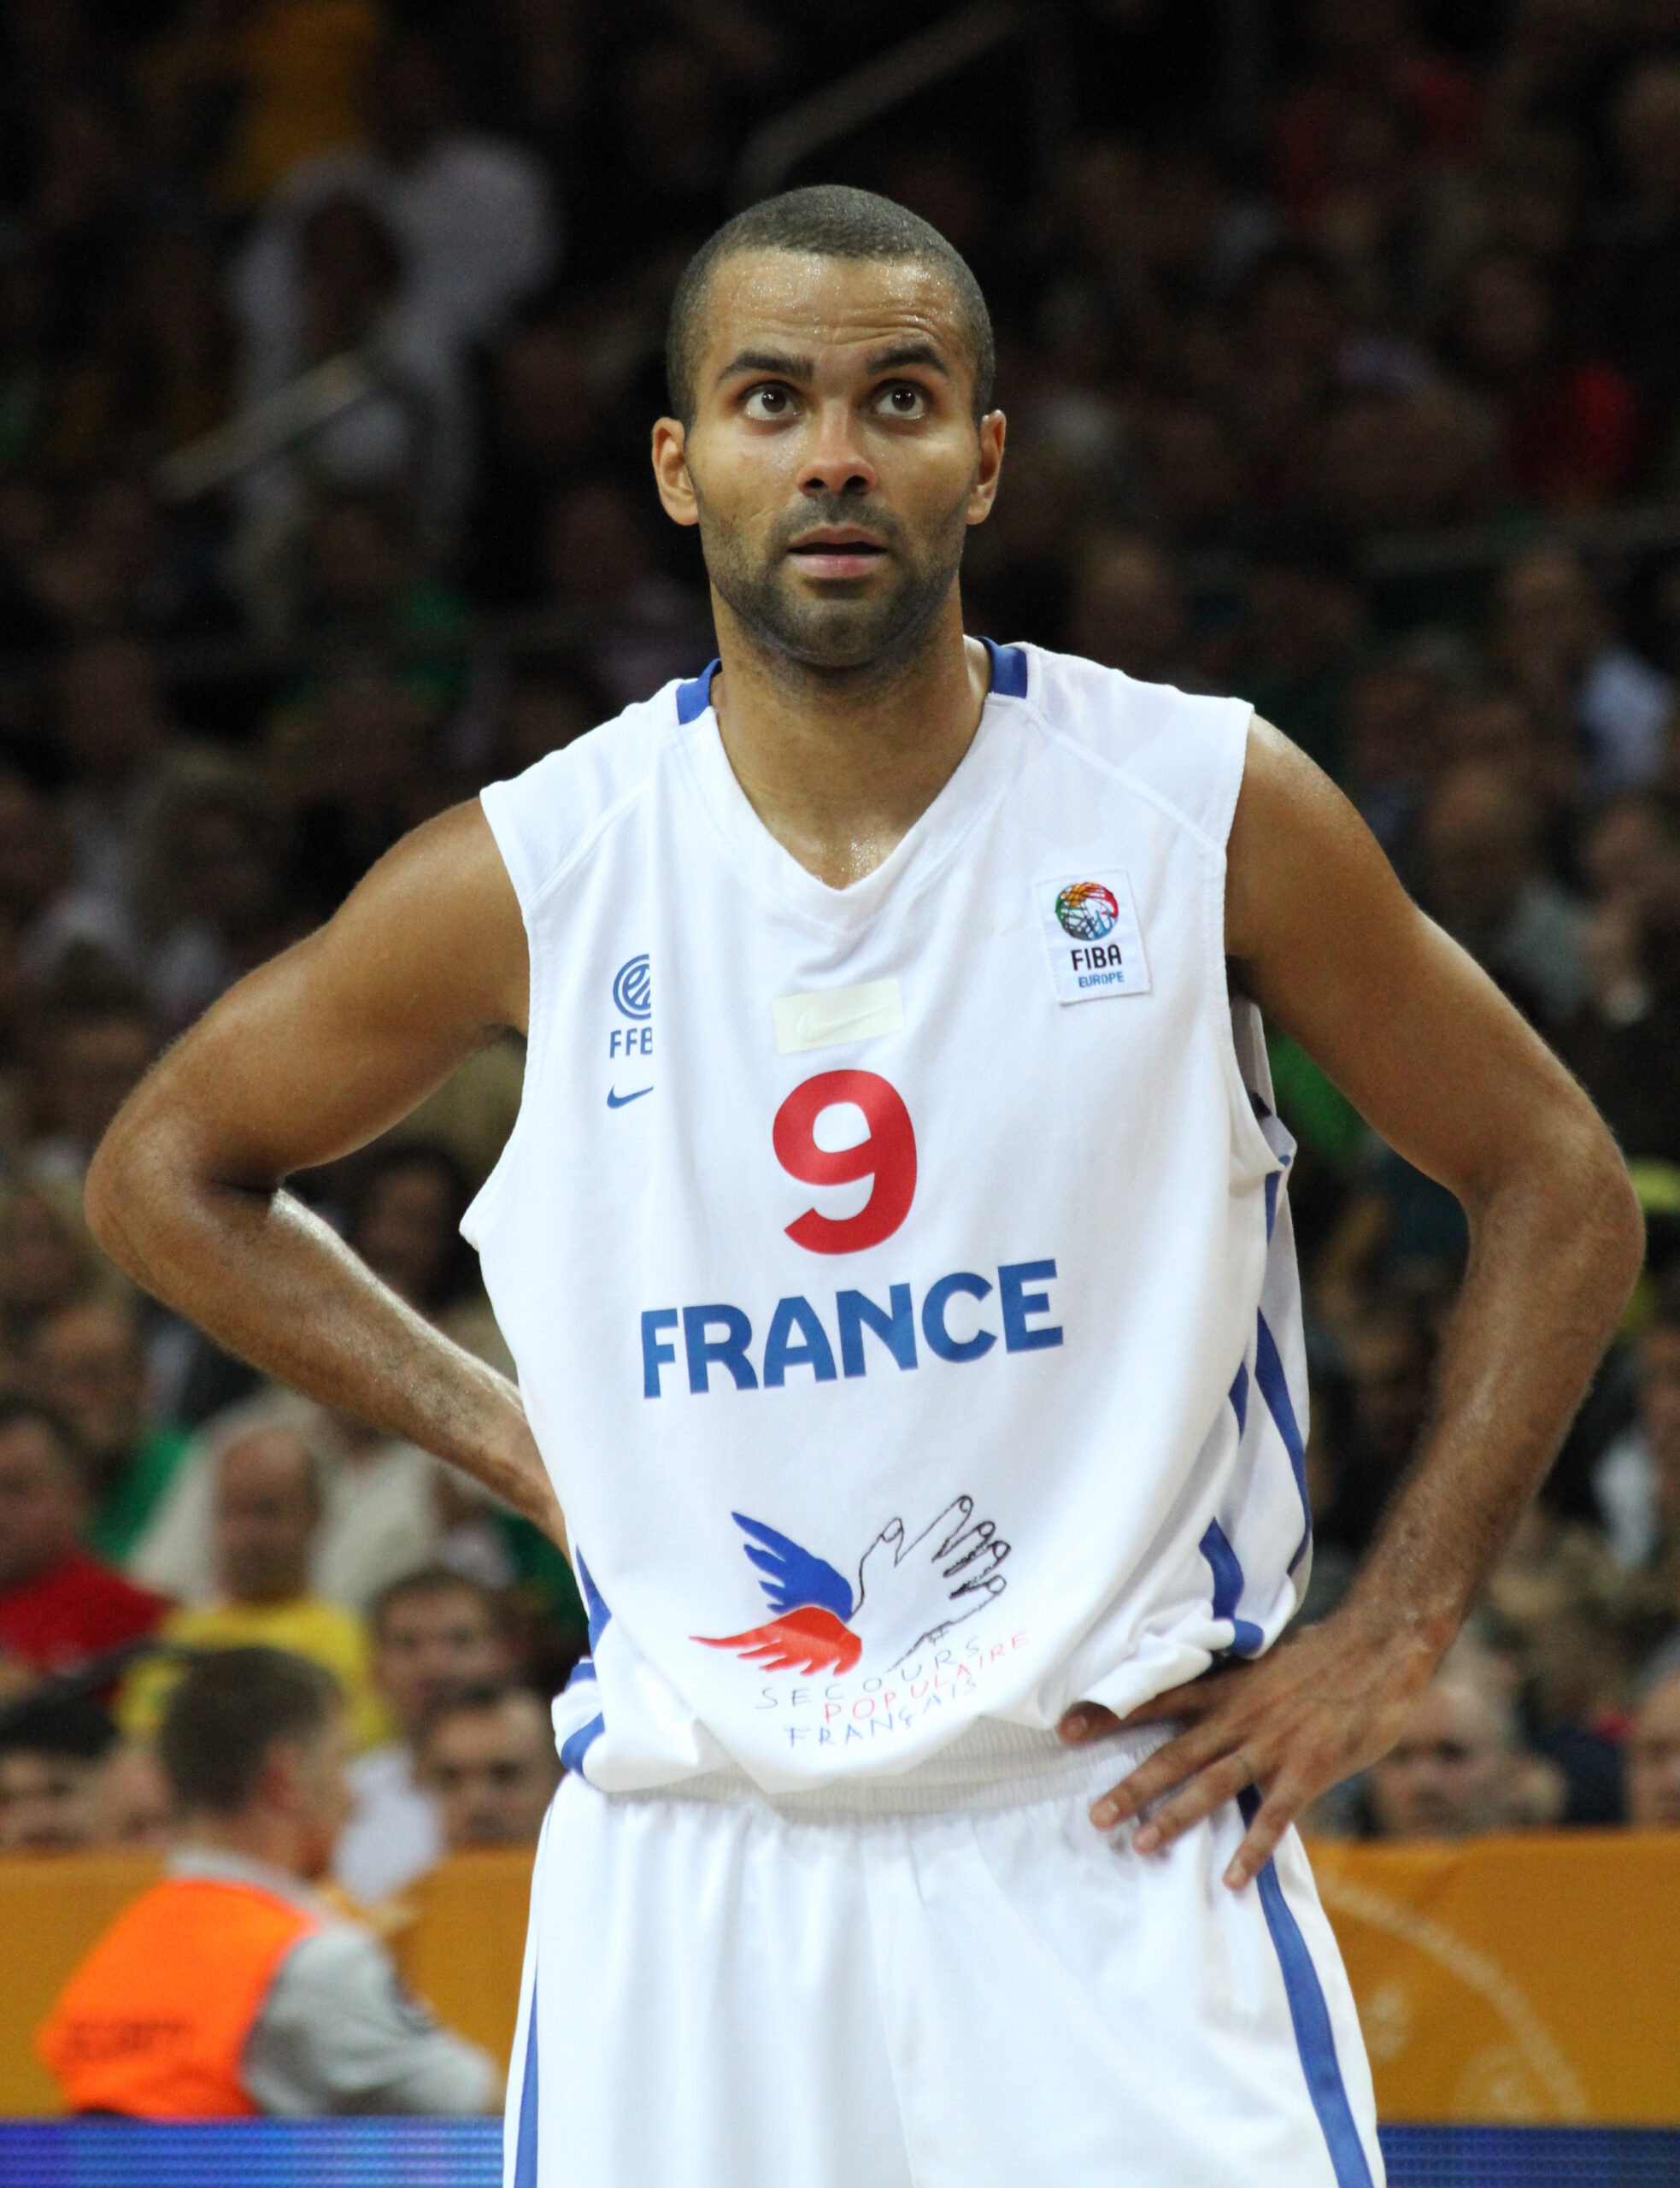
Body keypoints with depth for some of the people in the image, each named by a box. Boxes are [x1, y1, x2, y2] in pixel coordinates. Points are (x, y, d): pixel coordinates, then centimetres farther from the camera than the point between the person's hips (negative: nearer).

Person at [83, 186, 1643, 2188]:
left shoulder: (1207, 808, -2)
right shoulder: (530, 877, 0)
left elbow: (1557, 1191, 8)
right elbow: (164, 1172, 15)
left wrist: (1386, 1639, 0)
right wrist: (509, 1441, 5)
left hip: (1115, 1838, -1)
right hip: (687, 1858, 1)